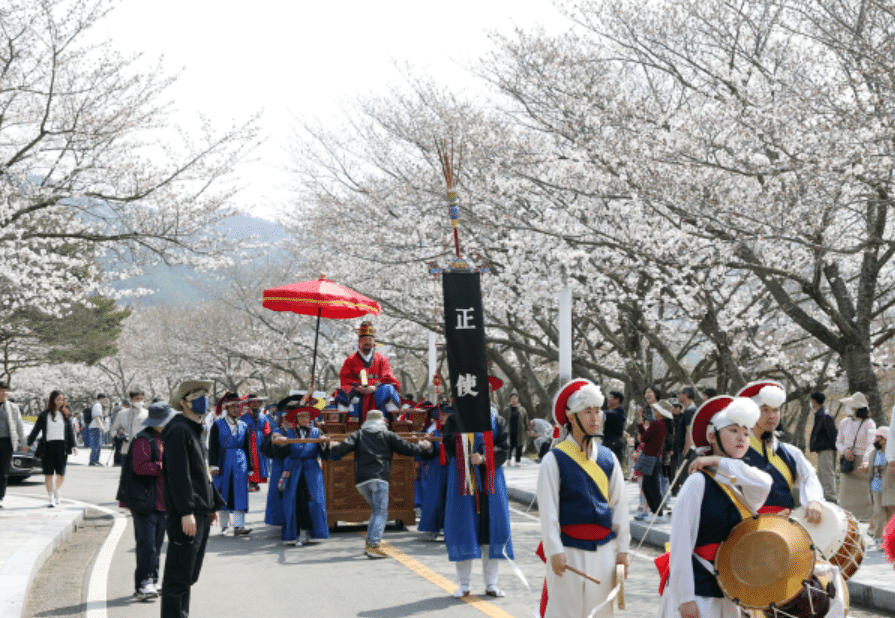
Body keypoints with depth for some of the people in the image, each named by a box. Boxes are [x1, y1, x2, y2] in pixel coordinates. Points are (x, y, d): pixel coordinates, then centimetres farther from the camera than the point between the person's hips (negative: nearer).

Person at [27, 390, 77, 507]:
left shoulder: (65, 415, 8)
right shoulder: (44, 415, 2)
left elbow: (70, 431, 9)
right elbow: (35, 430, 6)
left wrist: (73, 446, 2)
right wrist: (27, 444, 2)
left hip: (62, 446, 2)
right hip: (47, 446, -2)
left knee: (61, 474, 5)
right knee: (48, 474, -3)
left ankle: (57, 491, 31)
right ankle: (51, 498, 1)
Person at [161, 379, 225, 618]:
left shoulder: (194, 430, 19)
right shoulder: (178, 430, -13)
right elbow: (178, 473, -20)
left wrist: (213, 504, 26)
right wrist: (186, 511, -24)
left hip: (200, 515, 10)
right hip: (186, 516, -10)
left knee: (189, 574, 15)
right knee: (179, 576, -7)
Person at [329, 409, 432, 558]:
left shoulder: (358, 435, 15)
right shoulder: (387, 435, 11)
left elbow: (343, 449, 1)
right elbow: (407, 449, 10)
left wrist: (334, 446, 24)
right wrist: (423, 446, 28)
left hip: (361, 480, 4)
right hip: (379, 478, -4)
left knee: (377, 510, 20)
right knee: (381, 512, -6)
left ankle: (369, 543, 14)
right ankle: (373, 545, -22)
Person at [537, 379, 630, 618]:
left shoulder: (608, 458, 8)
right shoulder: (555, 459, -6)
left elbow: (620, 505, 10)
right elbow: (547, 510, -8)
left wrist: (622, 549, 7)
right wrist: (554, 551, -13)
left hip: (604, 551, 4)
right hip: (569, 553, -4)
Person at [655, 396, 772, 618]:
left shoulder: (740, 484, 9)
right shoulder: (699, 482, -11)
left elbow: (764, 484, -15)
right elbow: (680, 543, -16)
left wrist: (719, 462, -14)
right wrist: (684, 599, -19)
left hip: (727, 593, 7)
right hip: (697, 592, -7)